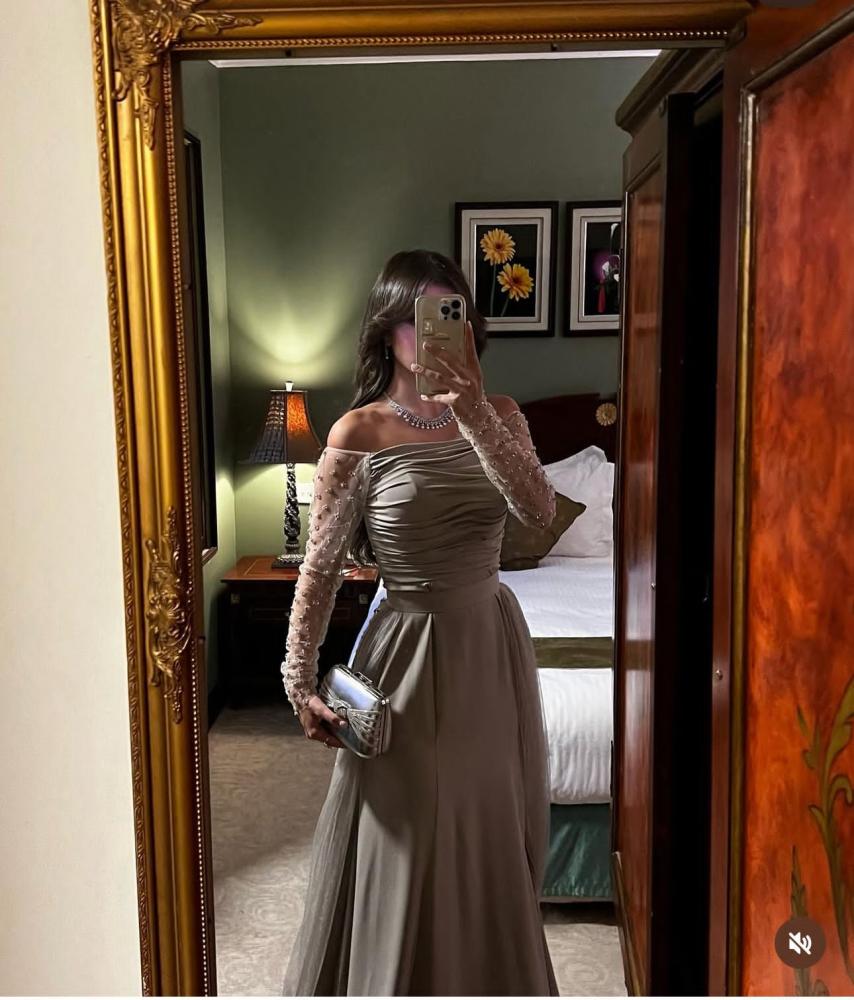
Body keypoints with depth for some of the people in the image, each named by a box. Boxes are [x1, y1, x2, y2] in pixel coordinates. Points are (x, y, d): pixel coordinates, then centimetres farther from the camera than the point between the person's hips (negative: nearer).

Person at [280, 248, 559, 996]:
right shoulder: (359, 433, -11)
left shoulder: (498, 414, 1)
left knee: (493, 843, 19)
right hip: (411, 647, -4)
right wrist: (300, 683, -7)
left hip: (493, 641, 5)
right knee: (407, 852, 7)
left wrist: (473, 411, -28)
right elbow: (321, 566, -7)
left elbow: (540, 509, -17)